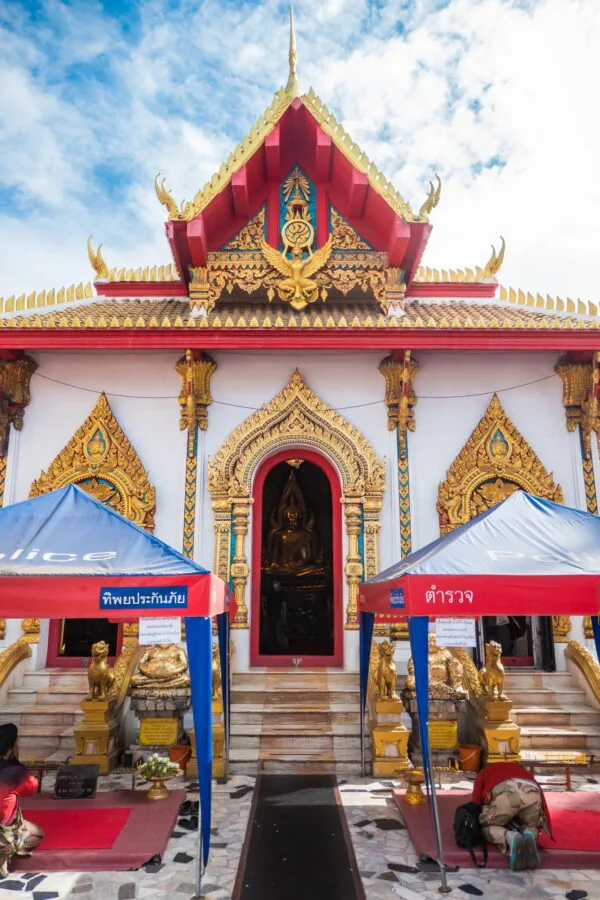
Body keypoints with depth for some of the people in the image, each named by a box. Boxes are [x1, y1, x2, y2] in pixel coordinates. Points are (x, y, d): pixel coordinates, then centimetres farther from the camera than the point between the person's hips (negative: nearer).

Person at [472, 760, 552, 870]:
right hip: (533, 794, 3)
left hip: (505, 794, -3)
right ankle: (530, 836, -3)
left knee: (488, 827, 23)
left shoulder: (484, 773, 38)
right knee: (531, 826, 34)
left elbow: (475, 803, 29)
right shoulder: (519, 769, 47)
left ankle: (510, 838, -9)